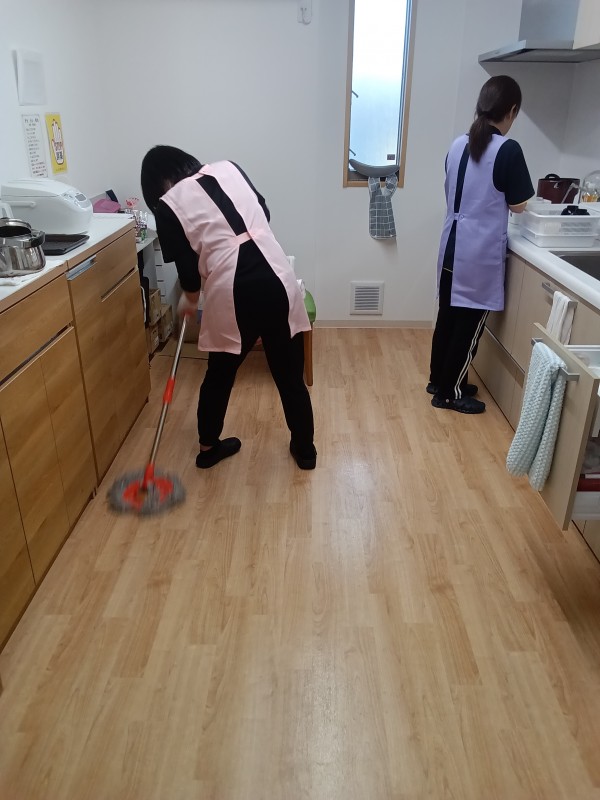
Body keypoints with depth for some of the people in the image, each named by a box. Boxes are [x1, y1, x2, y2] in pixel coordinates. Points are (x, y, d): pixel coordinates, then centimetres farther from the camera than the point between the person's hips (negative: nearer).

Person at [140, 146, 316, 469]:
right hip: (276, 279, 3)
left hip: (230, 292, -3)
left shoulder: (168, 205, 3)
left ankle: (208, 447, 36)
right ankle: (305, 449, 30)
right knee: (290, 373, 16)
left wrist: (189, 298, 25)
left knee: (220, 373, 19)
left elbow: (188, 266, 6)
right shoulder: (230, 168, 14)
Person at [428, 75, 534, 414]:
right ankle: (449, 393, 13)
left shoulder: (458, 145, 5)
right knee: (470, 324, 4)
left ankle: (439, 379, 29)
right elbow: (518, 205, -7)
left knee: (448, 316, 17)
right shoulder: (508, 150, -14)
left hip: (453, 247, 7)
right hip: (481, 253, -7)